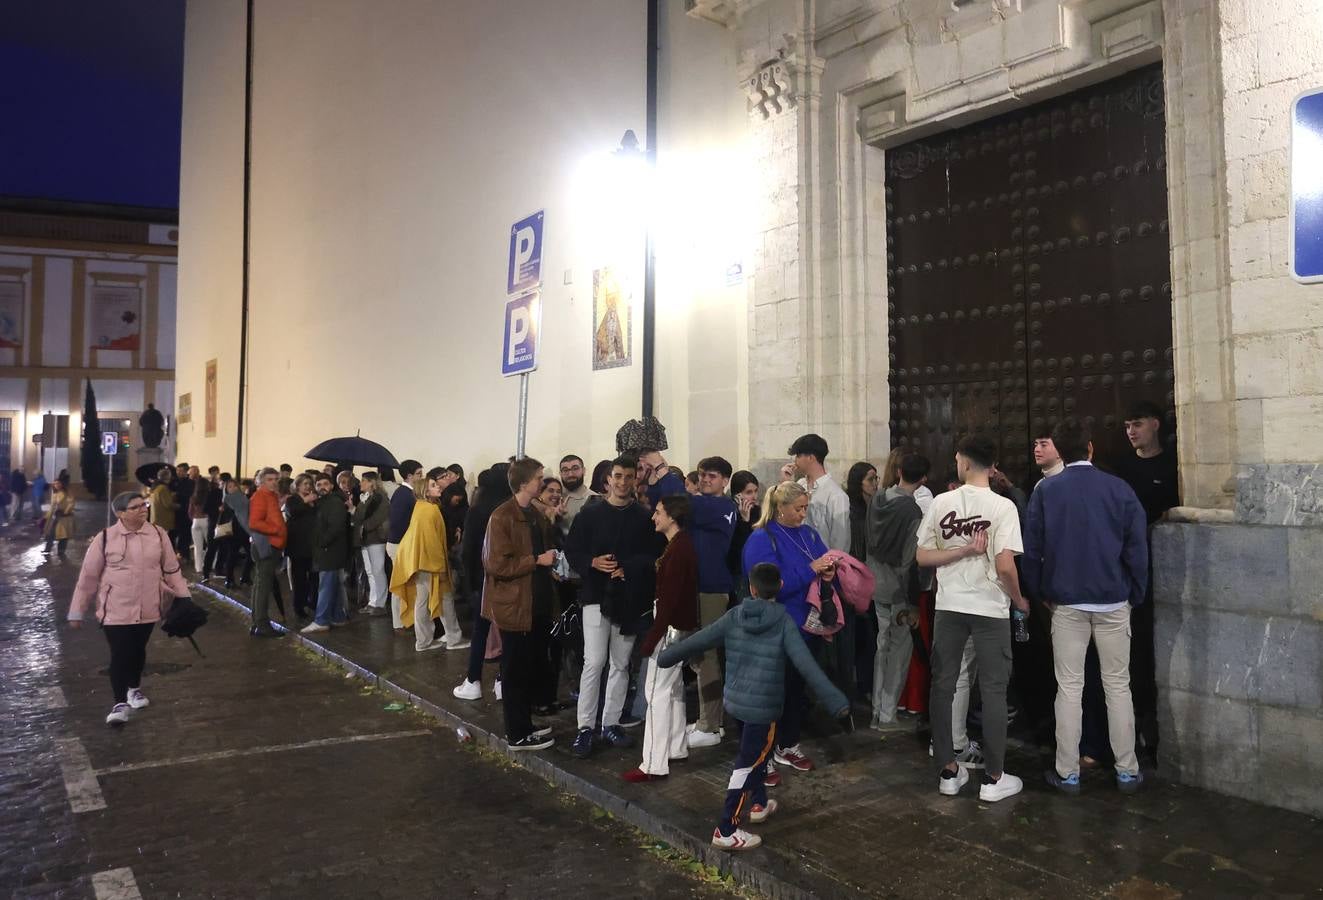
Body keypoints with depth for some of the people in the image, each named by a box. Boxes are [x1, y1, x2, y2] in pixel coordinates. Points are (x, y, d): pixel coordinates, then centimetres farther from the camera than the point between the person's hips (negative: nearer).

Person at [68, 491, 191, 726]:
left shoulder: (158, 535, -3)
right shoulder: (105, 538, -10)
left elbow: (171, 570, 5)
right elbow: (88, 577, -2)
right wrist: (77, 611, 1)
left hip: (148, 609, 3)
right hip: (116, 610, -3)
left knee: (138, 651, 18)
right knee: (119, 655, -2)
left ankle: (134, 688, 42)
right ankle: (120, 702, 14)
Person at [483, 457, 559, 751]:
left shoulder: (536, 514, 12)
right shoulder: (501, 517, -15)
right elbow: (497, 564, -20)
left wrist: (551, 560, 8)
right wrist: (537, 560, -18)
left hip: (538, 604, 8)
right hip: (515, 606, -8)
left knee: (533, 668, 15)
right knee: (516, 672, 2)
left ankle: (525, 725, 29)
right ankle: (518, 735, 13)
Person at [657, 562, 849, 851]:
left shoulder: (734, 616, -1)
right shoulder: (784, 622, -13)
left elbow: (698, 641, 4)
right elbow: (807, 666, -20)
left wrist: (665, 657, 19)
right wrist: (836, 701, -20)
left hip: (735, 700, 5)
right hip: (764, 706, -5)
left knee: (755, 750, 27)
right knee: (747, 764, 1)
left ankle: (758, 803, 42)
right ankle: (726, 830, 2)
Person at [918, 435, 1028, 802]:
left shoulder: (941, 502, -1)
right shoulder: (1003, 506, -10)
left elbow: (922, 556, -2)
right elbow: (1005, 566, -17)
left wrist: (962, 551, -3)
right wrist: (1019, 600, -1)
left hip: (949, 606, 3)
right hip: (990, 608, -2)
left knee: (943, 686, 11)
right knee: (993, 691, 7)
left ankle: (948, 771, 18)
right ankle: (993, 778, 12)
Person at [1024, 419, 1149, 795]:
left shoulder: (1046, 492, -3)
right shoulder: (1119, 489, -4)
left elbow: (1032, 550, -2)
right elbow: (1137, 549, -2)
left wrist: (1041, 593, 10)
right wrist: (1136, 595, 9)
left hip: (1066, 603, 0)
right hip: (1113, 602, 0)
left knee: (1069, 688, 5)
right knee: (1118, 686, 9)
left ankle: (1067, 772, 10)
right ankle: (1127, 771, 16)